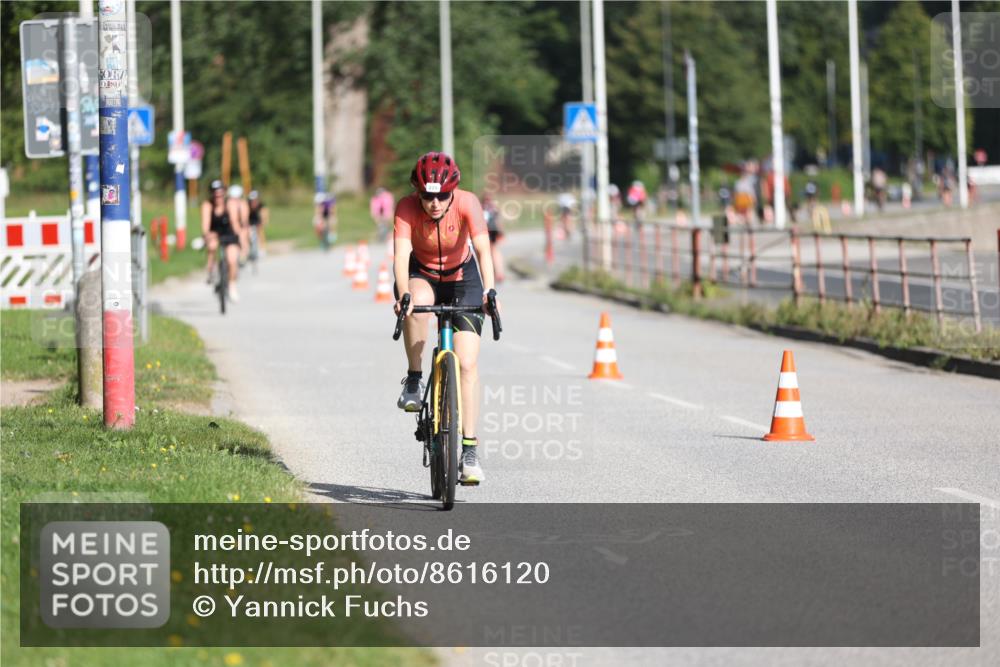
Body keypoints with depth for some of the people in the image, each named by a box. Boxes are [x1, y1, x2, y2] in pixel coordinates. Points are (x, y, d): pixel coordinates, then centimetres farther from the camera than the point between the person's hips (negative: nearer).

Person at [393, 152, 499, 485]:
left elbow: (483, 249, -37)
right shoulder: (407, 208, -27)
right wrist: (403, 296, -55)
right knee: (416, 306, -38)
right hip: (422, 275, 0)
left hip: (462, 277, 0)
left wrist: (488, 291, -53)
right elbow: (401, 255, -38)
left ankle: (469, 449, -5)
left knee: (467, 363, -11)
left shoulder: (467, 203, -27)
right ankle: (414, 380, -16)